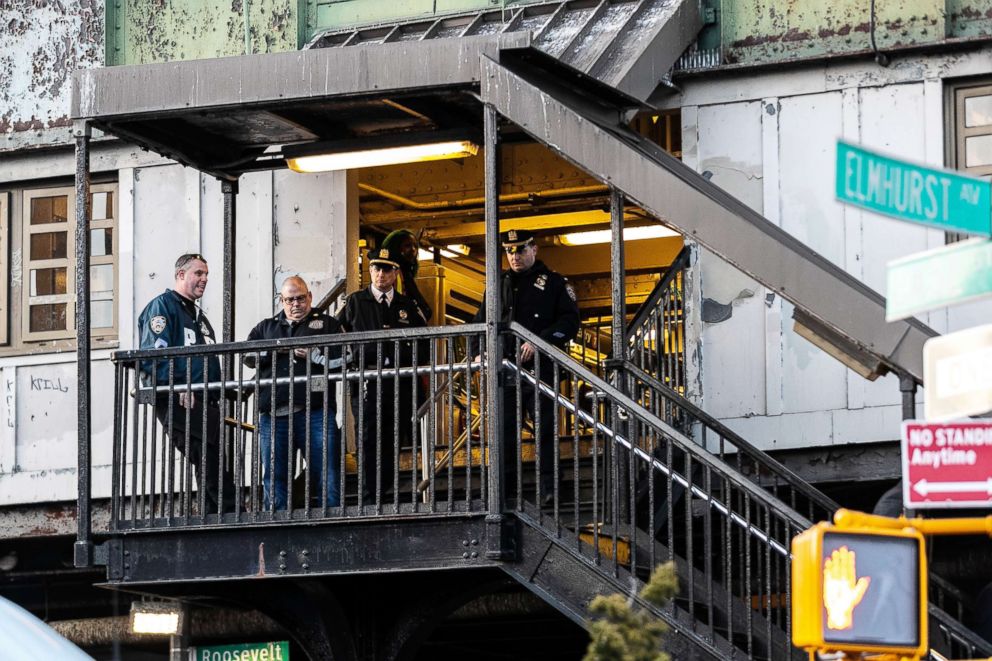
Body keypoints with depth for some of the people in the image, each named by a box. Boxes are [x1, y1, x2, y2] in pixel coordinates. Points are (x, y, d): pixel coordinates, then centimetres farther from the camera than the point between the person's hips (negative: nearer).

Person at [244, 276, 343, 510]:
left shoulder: (327, 324, 16)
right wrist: (277, 349, -7)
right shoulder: (266, 327, 24)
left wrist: (313, 354, -7)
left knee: (327, 476, -8)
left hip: (315, 412, -3)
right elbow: (248, 355, 6)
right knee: (274, 480, 2)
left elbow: (342, 359, 2)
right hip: (273, 414, 3)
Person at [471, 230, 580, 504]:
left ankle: (548, 488, -3)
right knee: (504, 430, 3)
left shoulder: (553, 282, 5)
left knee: (545, 429, -5)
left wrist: (540, 342, -17)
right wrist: (478, 352, 5)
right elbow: (480, 322, 23)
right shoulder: (498, 284, 18)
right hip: (504, 372, 4)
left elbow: (570, 321, -4)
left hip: (539, 369, -4)